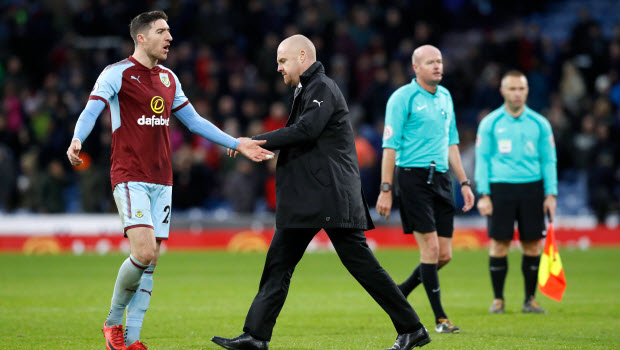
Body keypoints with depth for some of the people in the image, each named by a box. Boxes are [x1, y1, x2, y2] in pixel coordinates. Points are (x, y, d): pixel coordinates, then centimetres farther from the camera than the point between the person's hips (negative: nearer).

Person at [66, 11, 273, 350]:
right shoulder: (117, 73, -5)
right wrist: (77, 140, -38)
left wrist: (237, 143, 19)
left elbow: (194, 121, 23)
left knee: (151, 262, 2)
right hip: (130, 178, -7)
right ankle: (113, 320, 2)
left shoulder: (168, 78, 15)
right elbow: (91, 111, -17)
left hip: (161, 181, 7)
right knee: (144, 252, -19)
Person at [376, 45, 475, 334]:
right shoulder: (402, 97, -5)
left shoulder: (445, 96, 16)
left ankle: (400, 292, 25)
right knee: (430, 247, -10)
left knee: (444, 255, 3)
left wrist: (464, 182, 18)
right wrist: (386, 189, -13)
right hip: (413, 177, -7)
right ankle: (440, 319, -4)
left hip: (441, 178, 7)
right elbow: (390, 145, -8)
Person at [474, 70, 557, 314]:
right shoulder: (490, 123, 5)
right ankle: (498, 299, 7)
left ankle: (530, 299, 11)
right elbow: (482, 159, 6)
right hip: (500, 187, -1)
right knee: (499, 244, -4)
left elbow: (549, 160, 11)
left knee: (532, 244, 0)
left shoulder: (539, 124, 9)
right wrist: (483, 194, -2)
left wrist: (551, 194, 3)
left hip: (532, 188, 1)